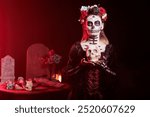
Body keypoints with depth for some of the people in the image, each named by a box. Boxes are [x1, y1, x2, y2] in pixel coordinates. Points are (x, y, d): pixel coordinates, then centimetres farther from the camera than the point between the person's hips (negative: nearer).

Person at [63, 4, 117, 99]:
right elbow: (67, 75, -5)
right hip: (80, 95, -1)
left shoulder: (109, 48, -1)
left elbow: (116, 77, -3)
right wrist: (82, 65, -19)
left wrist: (102, 65, -17)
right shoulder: (77, 47, -3)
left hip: (102, 96, 1)